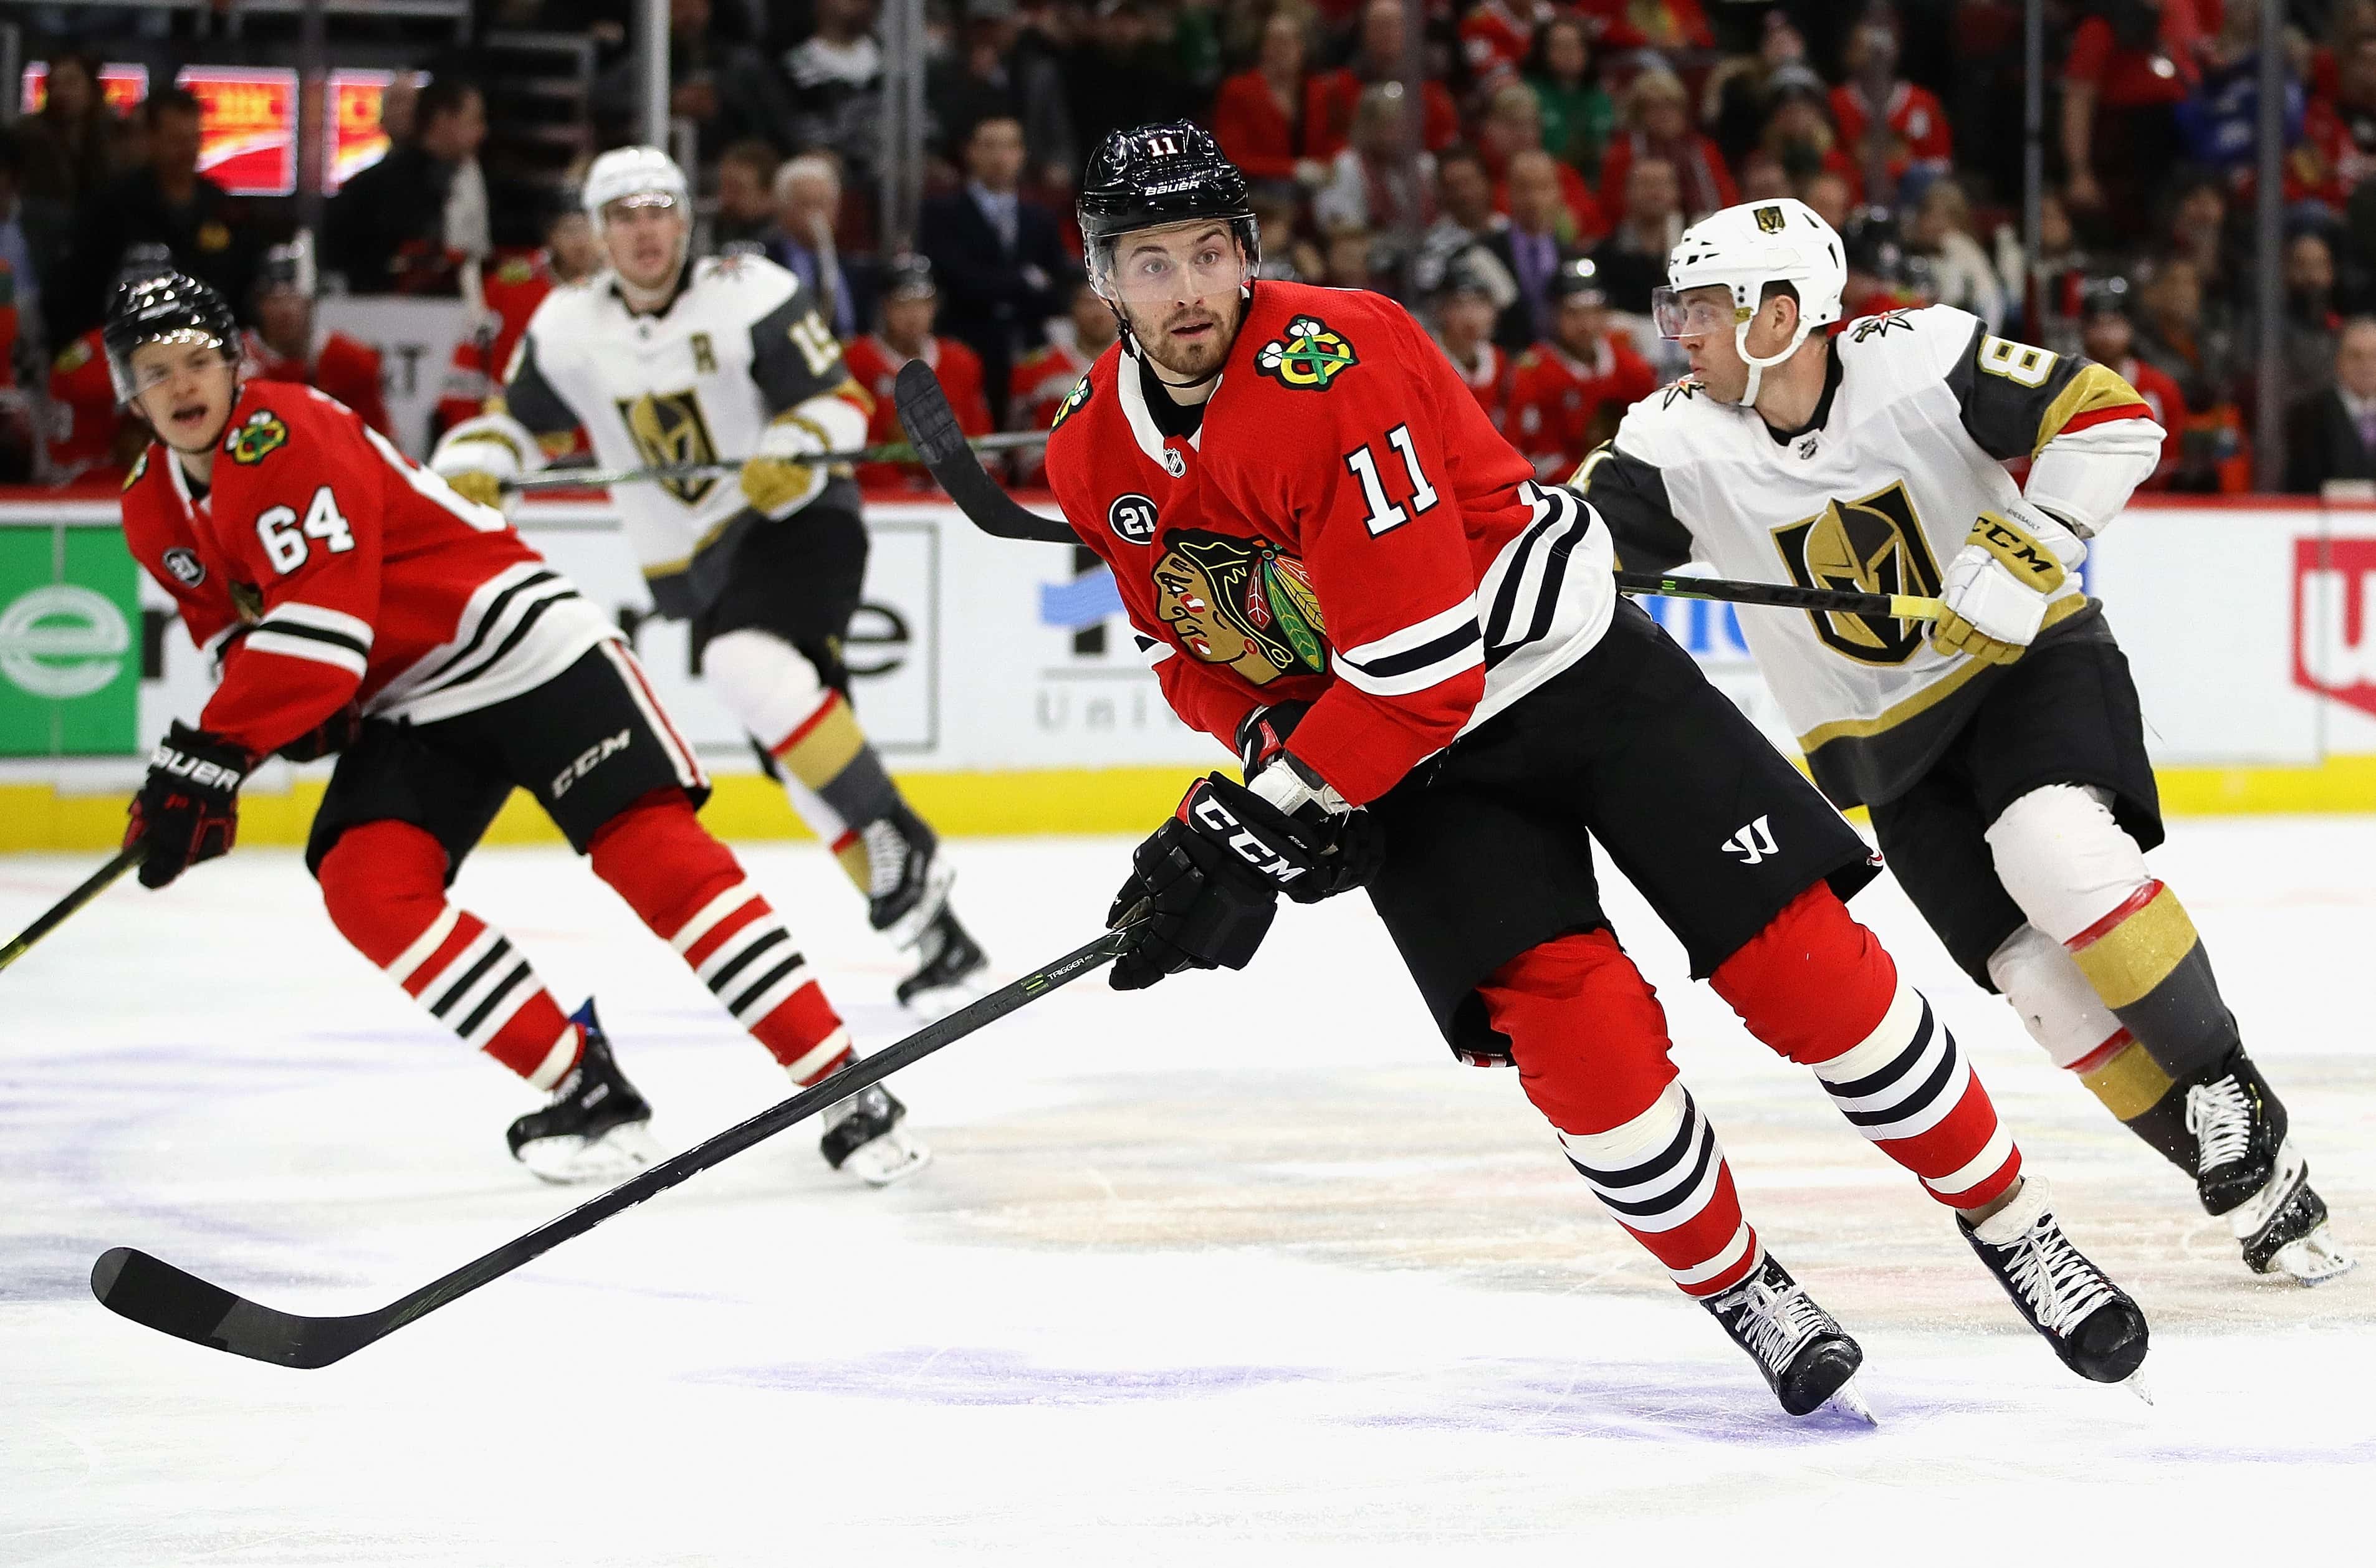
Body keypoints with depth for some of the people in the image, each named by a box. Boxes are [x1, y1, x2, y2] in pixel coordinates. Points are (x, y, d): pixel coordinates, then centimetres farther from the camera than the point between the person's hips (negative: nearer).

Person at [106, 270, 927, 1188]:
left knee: (653, 850, -18)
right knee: (366, 887, -15)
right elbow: (236, 637, 16)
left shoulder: (283, 434, -20)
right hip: (406, 713, 8)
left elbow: (318, 626, -28)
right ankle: (587, 1092, -11)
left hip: (521, 649, -8)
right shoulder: (154, 510, 7)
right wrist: (290, 714, -8)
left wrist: (208, 759, -29)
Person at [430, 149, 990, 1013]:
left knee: (747, 667, -32)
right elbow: (514, 419, 10)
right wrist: (469, 474, -11)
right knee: (803, 755, -1)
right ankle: (933, 933, 5)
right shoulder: (571, 327, 2)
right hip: (698, 566, 5)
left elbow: (838, 399, -10)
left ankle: (899, 842, -24)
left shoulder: (748, 294, -11)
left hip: (798, 521, -5)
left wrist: (794, 455, -30)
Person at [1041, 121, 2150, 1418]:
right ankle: (1739, 1294, 3)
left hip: (1571, 667, -4)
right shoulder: (1094, 458, -5)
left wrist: (1255, 826, -27)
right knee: (1571, 1020, -17)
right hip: (1409, 768, 4)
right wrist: (1275, 756, -11)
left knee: (1796, 957, -10)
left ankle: (2009, 1220, 7)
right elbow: (1192, 648, 10)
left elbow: (1419, 665, -28)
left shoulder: (1333, 365, -26)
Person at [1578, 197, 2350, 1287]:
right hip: (1885, 741, 3)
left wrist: (2027, 546, -29)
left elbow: (2114, 419, -19)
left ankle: (2225, 1083, -15)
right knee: (2040, 972, -9)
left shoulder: (1919, 359, -19)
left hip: (2029, 660, -3)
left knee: (2058, 853, -31)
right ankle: (2245, 1178, -1)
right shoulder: (1679, 443, -9)